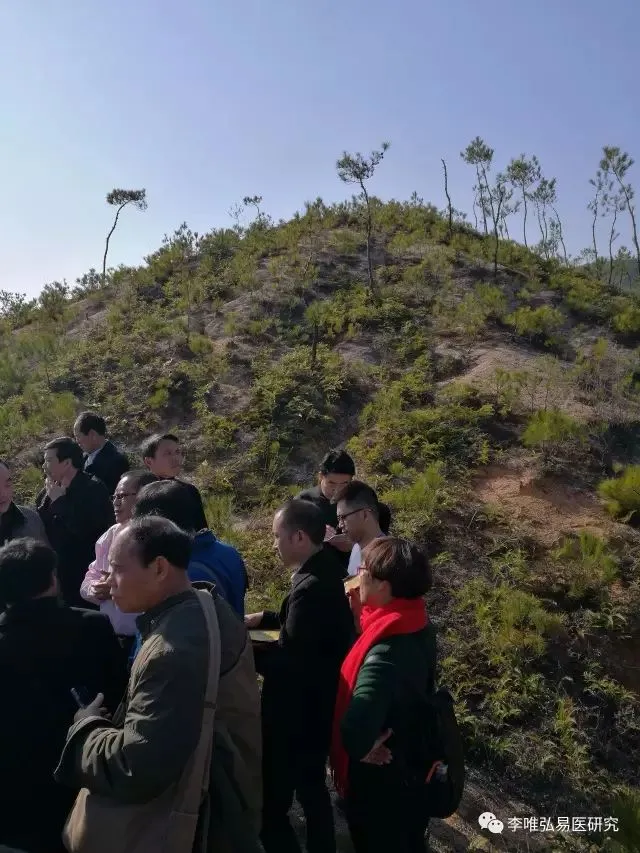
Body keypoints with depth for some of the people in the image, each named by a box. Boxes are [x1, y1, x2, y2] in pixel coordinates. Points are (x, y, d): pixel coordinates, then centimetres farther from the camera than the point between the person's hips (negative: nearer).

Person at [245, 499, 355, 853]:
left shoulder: (310, 586, -30)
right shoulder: (326, 571, -1)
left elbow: (285, 663, -26)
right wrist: (263, 619, 6)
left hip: (296, 715, -10)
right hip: (317, 707, 10)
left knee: (271, 804, 5)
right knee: (312, 789, 26)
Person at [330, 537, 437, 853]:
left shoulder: (387, 652, -37)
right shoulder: (415, 623, -10)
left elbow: (356, 727, -50)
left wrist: (361, 749, -27)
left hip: (381, 780, -7)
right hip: (410, 767, 7)